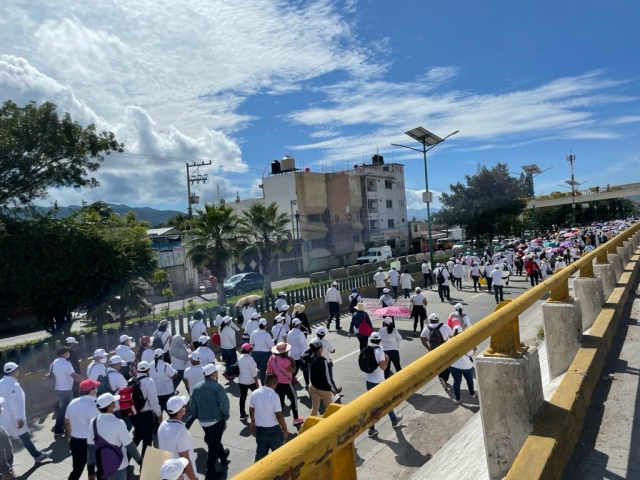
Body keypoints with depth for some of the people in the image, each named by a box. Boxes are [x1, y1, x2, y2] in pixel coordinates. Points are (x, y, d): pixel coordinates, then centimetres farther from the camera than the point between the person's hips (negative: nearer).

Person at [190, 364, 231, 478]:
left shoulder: (197, 388, 0)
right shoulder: (217, 387, -18)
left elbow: (193, 406, 6)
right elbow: (224, 404, -19)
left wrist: (197, 417, 20)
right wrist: (226, 417, -3)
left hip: (203, 421, 6)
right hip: (217, 420, -6)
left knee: (212, 442, 27)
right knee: (213, 445, 5)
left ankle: (223, 456, 48)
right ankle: (210, 472, 11)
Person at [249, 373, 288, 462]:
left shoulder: (254, 393, -4)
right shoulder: (274, 396, -21)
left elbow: (251, 411, 9)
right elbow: (279, 416, -18)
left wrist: (253, 422, 26)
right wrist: (285, 429, -5)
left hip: (259, 428, 5)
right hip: (273, 429, -5)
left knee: (260, 452, 18)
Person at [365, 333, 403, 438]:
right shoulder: (379, 351, -18)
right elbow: (383, 367, -20)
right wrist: (387, 359, -3)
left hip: (369, 381, 5)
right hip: (379, 382, -5)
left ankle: (371, 429, 11)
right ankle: (394, 420, 39)